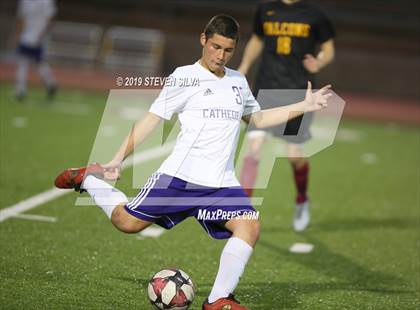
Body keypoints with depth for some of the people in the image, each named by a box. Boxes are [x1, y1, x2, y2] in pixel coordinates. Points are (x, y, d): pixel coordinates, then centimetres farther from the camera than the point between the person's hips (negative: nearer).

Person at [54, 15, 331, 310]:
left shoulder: (238, 81, 17)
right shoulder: (185, 77, -1)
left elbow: (257, 119, 33)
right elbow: (151, 119, -2)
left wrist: (303, 106, 27)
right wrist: (118, 160, -8)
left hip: (222, 183, 4)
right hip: (180, 175, -4)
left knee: (249, 226, -18)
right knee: (128, 222, -2)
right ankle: (88, 178, 26)